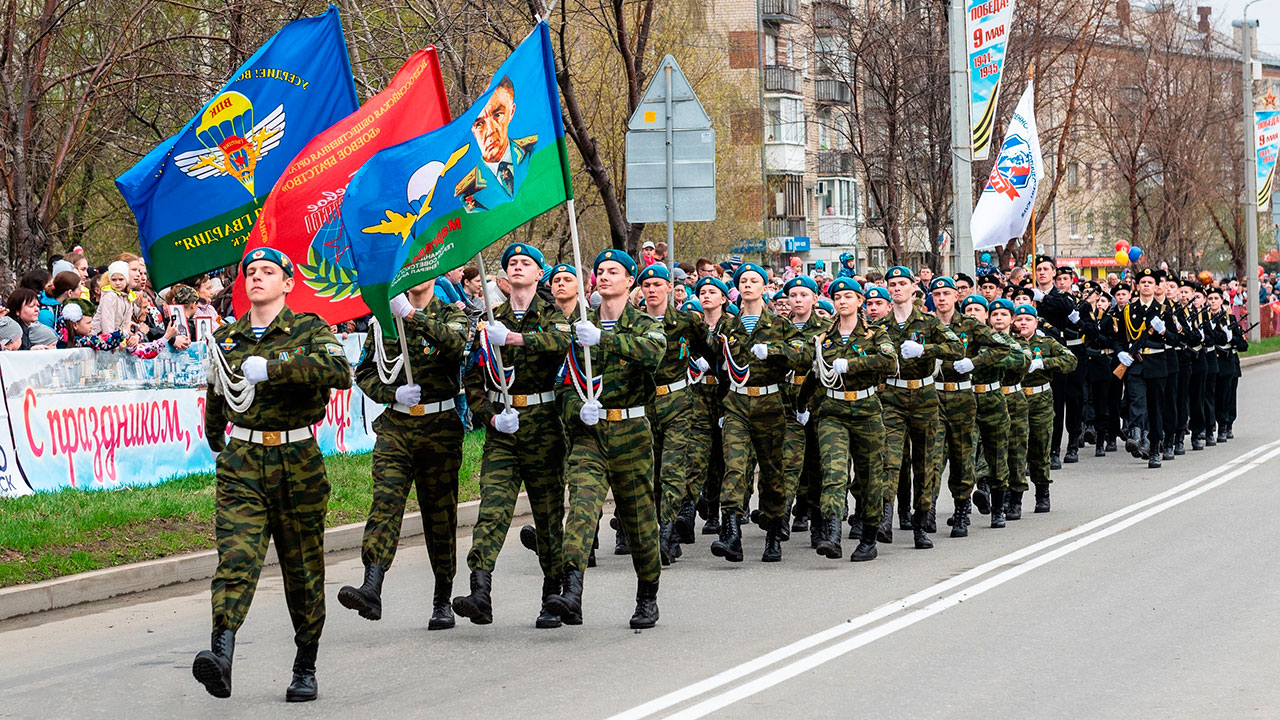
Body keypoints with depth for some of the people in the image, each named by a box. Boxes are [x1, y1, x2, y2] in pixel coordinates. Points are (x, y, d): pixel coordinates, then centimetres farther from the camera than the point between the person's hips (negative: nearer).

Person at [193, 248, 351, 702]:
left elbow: (340, 373, -20)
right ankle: (221, 653, -35)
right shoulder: (226, 338, 12)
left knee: (303, 568, 7)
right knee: (236, 556, -18)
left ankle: (305, 669, 20)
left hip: (298, 463, -1)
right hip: (241, 464, 1)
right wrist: (216, 442, 34)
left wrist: (272, 369, -25)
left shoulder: (309, 330, 0)